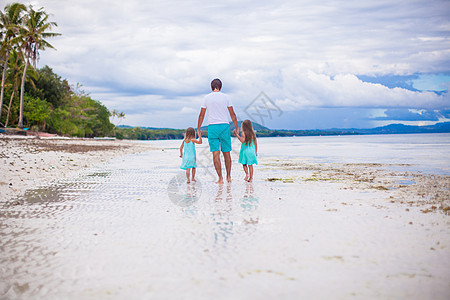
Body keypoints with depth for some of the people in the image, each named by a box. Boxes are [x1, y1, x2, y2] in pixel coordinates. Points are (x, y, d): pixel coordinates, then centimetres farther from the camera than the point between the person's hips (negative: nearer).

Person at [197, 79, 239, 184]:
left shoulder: (207, 97, 4)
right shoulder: (225, 97, 3)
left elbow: (201, 114, 6)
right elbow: (232, 114, 5)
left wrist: (198, 128, 15)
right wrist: (236, 127, 15)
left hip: (212, 127, 0)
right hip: (224, 126, 0)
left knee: (216, 153, -3)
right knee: (226, 153, 10)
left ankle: (220, 178, -7)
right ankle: (228, 177, 18)